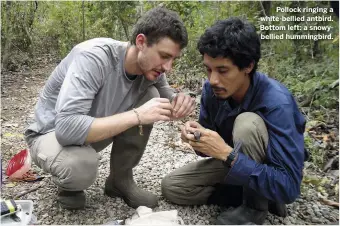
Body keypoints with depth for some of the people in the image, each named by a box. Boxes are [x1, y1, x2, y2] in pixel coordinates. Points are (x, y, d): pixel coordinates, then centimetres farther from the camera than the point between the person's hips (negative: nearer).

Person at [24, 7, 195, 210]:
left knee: (149, 94, -14)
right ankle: (68, 183, 2)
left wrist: (178, 104, -23)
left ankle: (121, 180, 1)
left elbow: (166, 100, 2)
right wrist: (137, 115, -39)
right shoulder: (94, 56, -33)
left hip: (96, 130, 6)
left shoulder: (150, 66, -14)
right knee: (82, 165, -39)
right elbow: (68, 128, -41)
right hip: (53, 132, -6)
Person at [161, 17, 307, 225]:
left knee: (247, 123, -34)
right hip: (234, 160, 6)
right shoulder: (212, 89, -15)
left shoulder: (276, 103, -34)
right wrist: (198, 136, -27)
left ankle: (256, 205, -13)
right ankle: (254, 194, -1)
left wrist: (226, 153, -40)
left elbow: (289, 187, -35)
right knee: (171, 187, -5)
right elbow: (212, 149, -3)